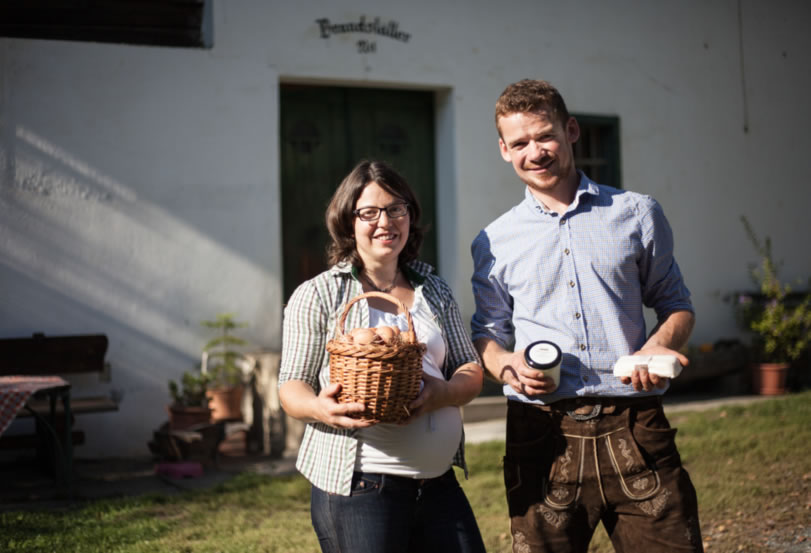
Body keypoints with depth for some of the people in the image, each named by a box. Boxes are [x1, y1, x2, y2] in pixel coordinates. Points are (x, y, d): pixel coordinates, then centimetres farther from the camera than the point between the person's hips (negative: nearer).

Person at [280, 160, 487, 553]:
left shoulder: (434, 291, 14)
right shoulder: (318, 296, 1)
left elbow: (471, 369, 12)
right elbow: (292, 386, 0)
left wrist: (444, 393, -10)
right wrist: (319, 408, -22)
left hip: (438, 482, 5)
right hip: (357, 488, -4)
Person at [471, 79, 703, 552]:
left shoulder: (637, 214, 8)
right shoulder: (494, 243, 10)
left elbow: (676, 303, 14)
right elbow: (488, 332, 17)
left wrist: (661, 344, -7)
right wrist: (507, 365, -5)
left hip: (634, 430, 0)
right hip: (543, 436, 1)